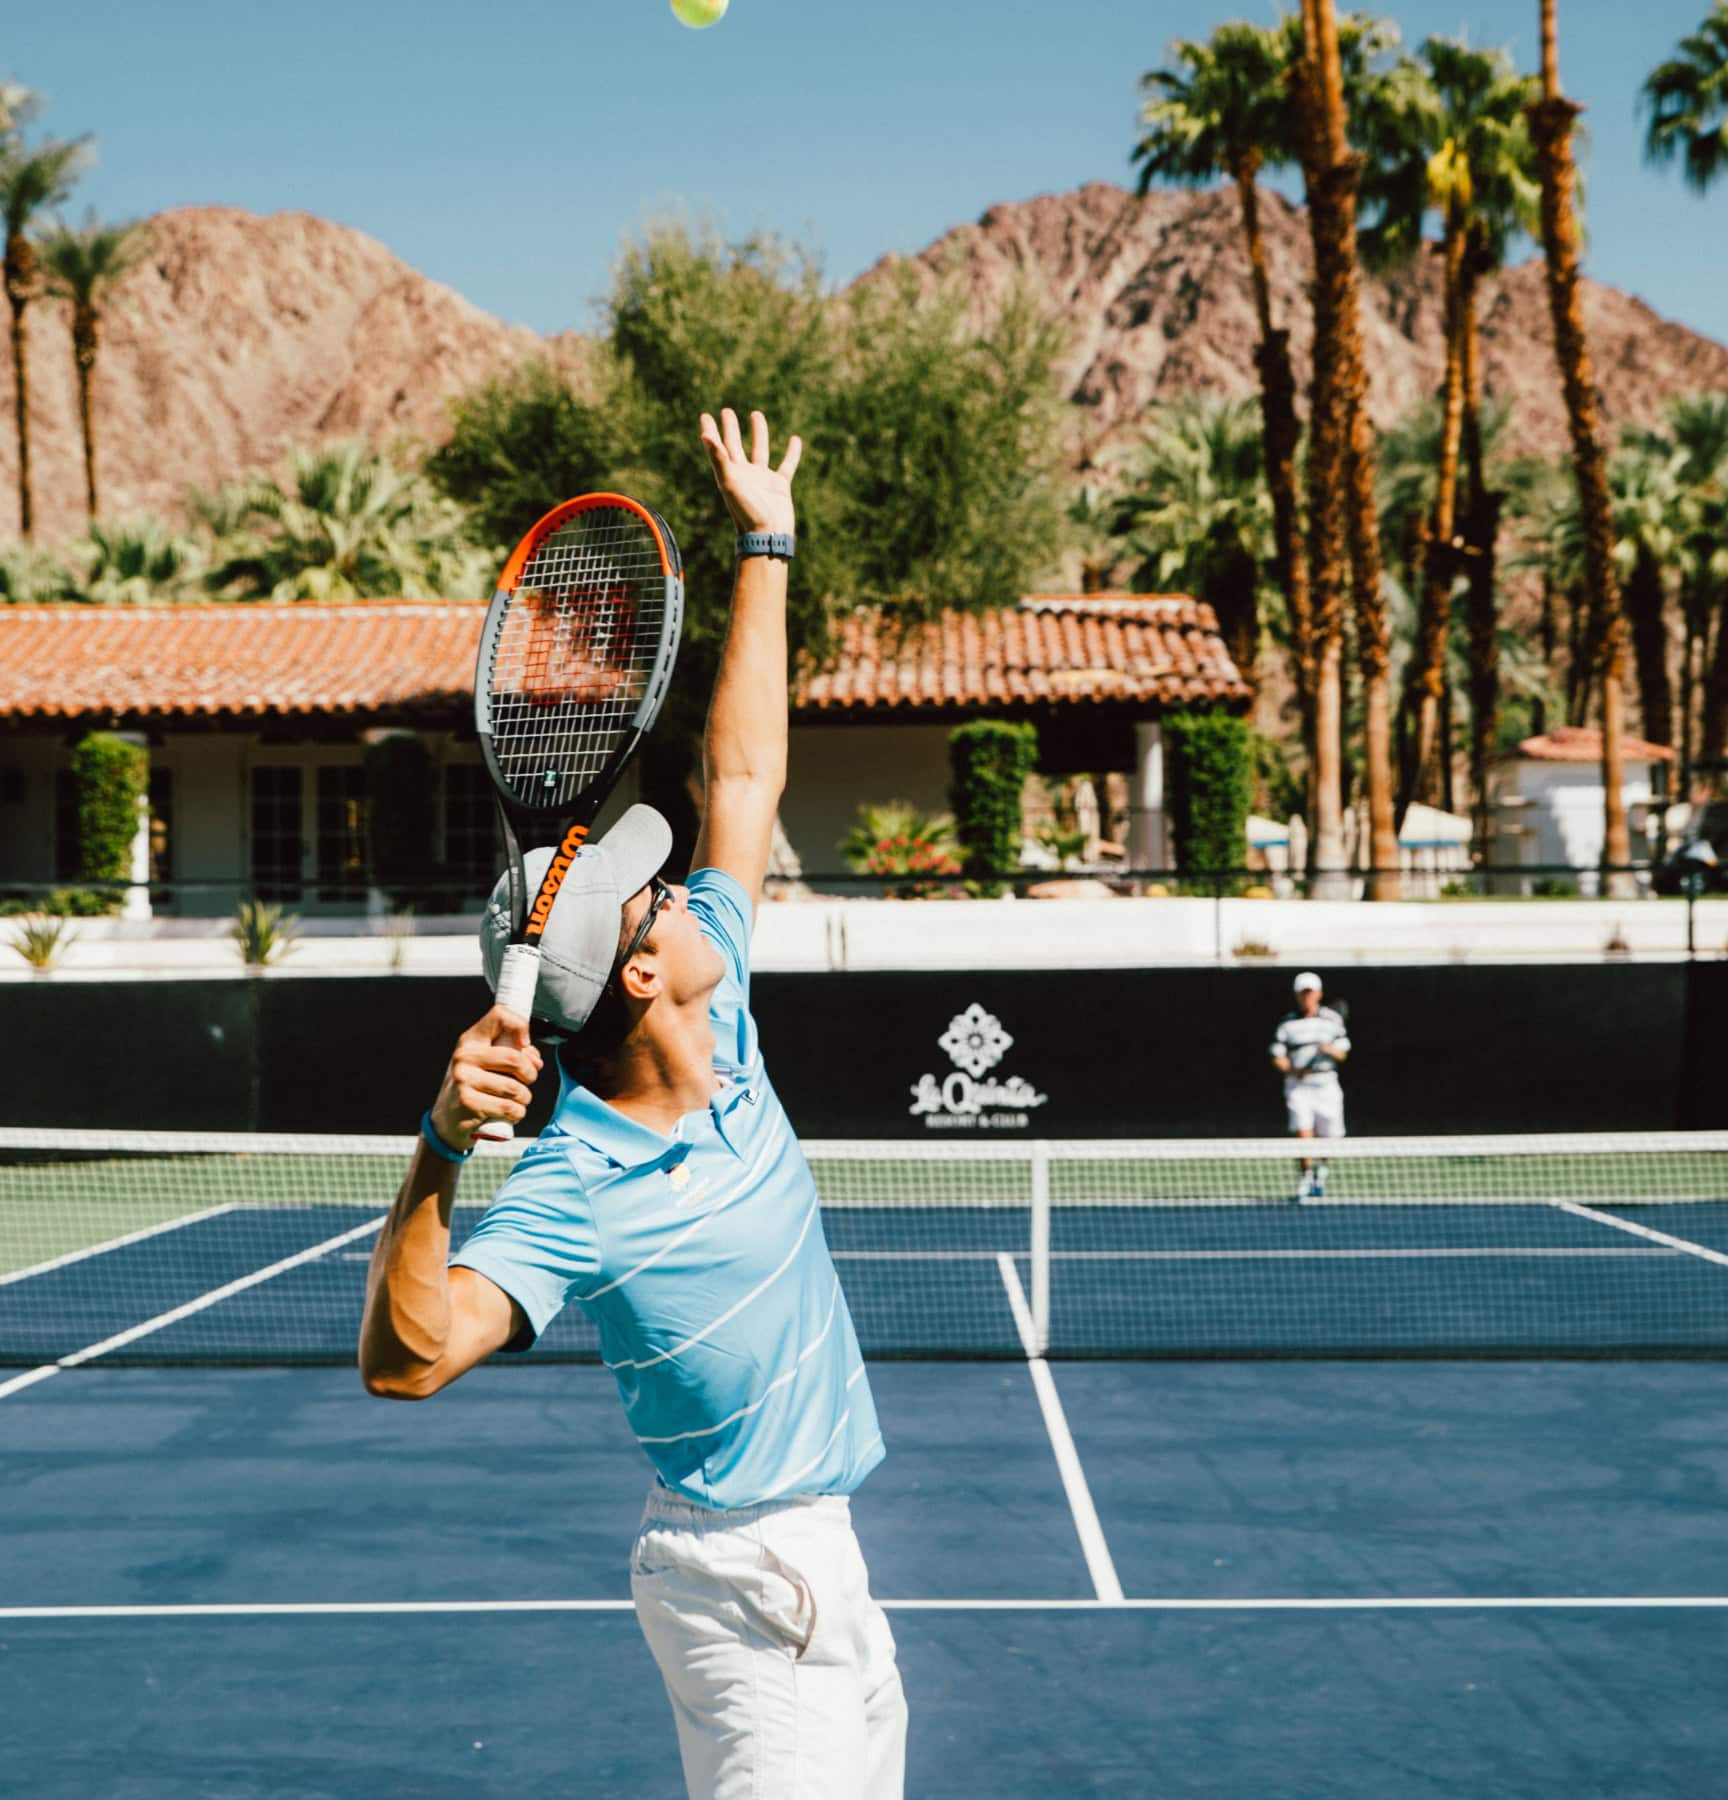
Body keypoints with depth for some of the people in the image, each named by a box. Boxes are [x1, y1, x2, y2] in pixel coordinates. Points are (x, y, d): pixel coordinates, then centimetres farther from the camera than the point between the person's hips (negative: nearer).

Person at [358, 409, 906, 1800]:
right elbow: (408, 1356, -37)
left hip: (818, 1554, 9)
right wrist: (439, 1151, -48)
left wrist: (767, 550, 9)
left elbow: (743, 777, 4)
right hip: (748, 1576, -8)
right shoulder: (572, 1191, -25)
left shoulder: (722, 1031, -3)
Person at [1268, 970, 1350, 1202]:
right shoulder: (1287, 1023, 0)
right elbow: (1277, 1058, 0)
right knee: (1303, 1131, -17)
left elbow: (1342, 1054, 5)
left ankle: (1321, 1167, 38)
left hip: (1326, 1084, 2)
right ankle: (1306, 1175, -4)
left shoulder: (1333, 1019, 5)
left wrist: (1330, 1050, -17)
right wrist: (1295, 1070, -19)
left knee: (1328, 1136, 7)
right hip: (1298, 1085, -2)